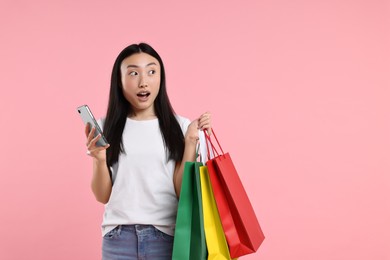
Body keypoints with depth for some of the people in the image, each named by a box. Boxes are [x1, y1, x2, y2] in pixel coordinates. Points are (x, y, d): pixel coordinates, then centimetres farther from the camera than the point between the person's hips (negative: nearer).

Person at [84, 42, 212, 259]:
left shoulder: (180, 126, -1)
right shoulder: (106, 128, 3)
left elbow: (183, 192, -4)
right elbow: (103, 196, 3)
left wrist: (191, 141, -11)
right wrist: (100, 160, -13)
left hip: (165, 236, -1)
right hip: (118, 238, 1)